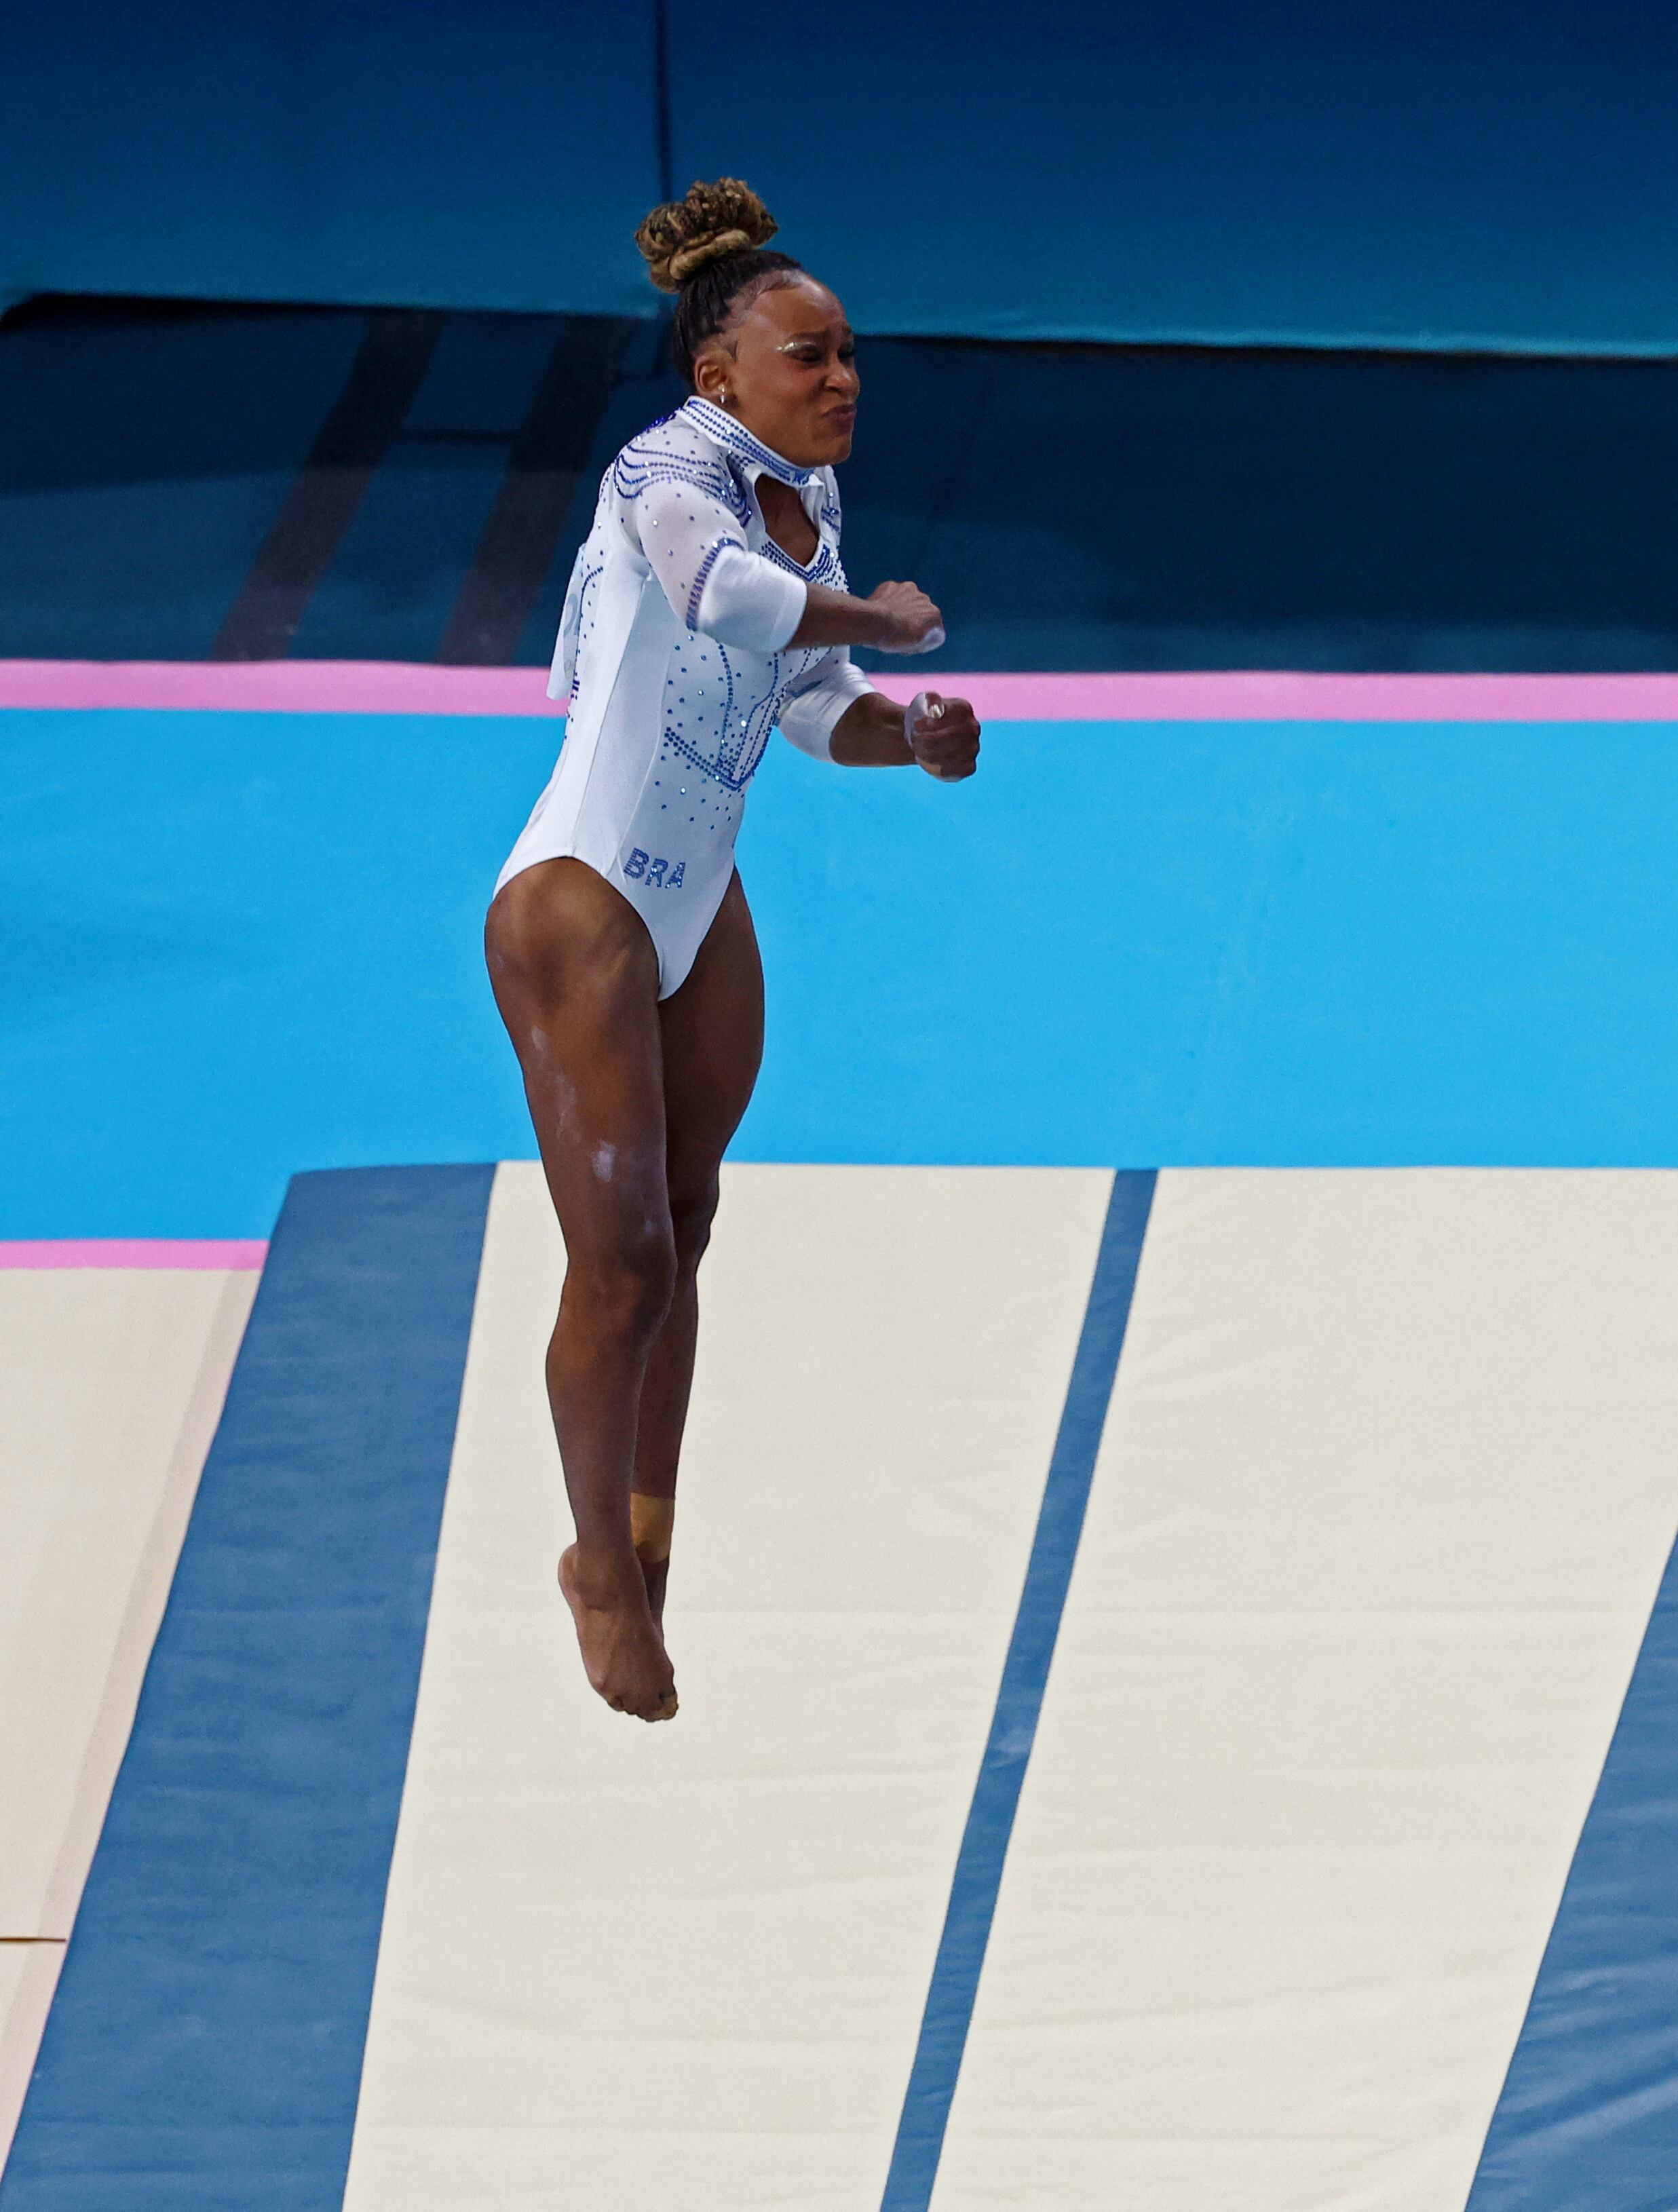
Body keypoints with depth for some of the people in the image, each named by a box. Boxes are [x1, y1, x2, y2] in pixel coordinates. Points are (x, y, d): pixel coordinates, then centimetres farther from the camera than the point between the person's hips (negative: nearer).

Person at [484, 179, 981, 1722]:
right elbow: (737, 603, -44)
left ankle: (642, 1546, 37)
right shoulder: (669, 476, -22)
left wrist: (910, 731, -7)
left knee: (680, 1225, 20)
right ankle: (606, 1569, 15)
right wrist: (890, 619, -27)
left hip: (700, 911, 9)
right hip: (580, 912, -9)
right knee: (622, 1266, -5)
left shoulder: (806, 499, 5)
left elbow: (816, 701, 14)